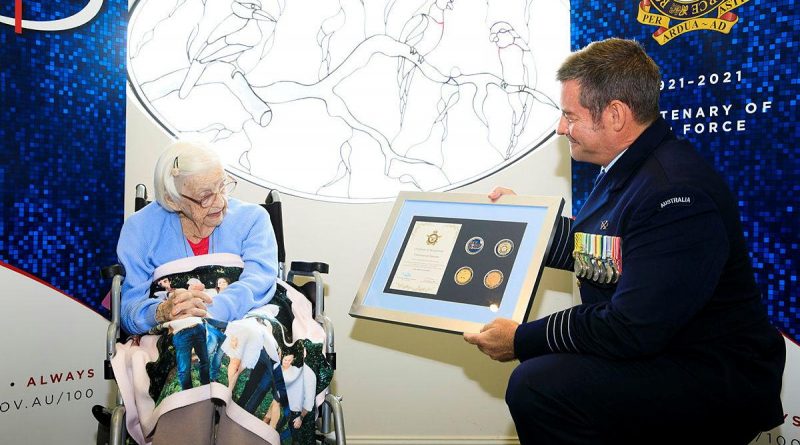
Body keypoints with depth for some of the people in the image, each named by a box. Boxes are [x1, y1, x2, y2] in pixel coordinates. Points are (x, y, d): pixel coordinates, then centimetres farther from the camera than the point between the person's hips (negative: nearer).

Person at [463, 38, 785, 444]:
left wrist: (522, 340, -19)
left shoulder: (674, 192, -25)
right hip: (654, 349, 10)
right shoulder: (627, 167, 8)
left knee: (538, 384, -25)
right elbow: (594, 249, 22)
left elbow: (631, 330, -27)